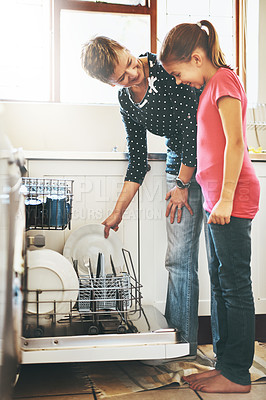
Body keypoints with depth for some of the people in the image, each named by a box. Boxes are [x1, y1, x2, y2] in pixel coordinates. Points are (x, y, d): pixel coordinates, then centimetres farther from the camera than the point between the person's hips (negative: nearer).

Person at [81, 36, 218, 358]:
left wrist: (182, 184, -10)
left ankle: (228, 343, 7)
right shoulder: (126, 101, 3)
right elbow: (138, 161, 7)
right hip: (180, 163, 6)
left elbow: (192, 126, -16)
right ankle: (182, 342, 13)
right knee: (179, 258, 1)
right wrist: (118, 212, 7)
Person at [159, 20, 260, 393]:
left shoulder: (224, 79, -6)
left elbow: (235, 143, -15)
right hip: (217, 199, 10)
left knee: (235, 285, -3)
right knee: (221, 283, 12)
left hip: (233, 197, -10)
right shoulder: (212, 85, 20)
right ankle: (226, 363, 23)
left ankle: (237, 375, 8)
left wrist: (225, 198, -19)